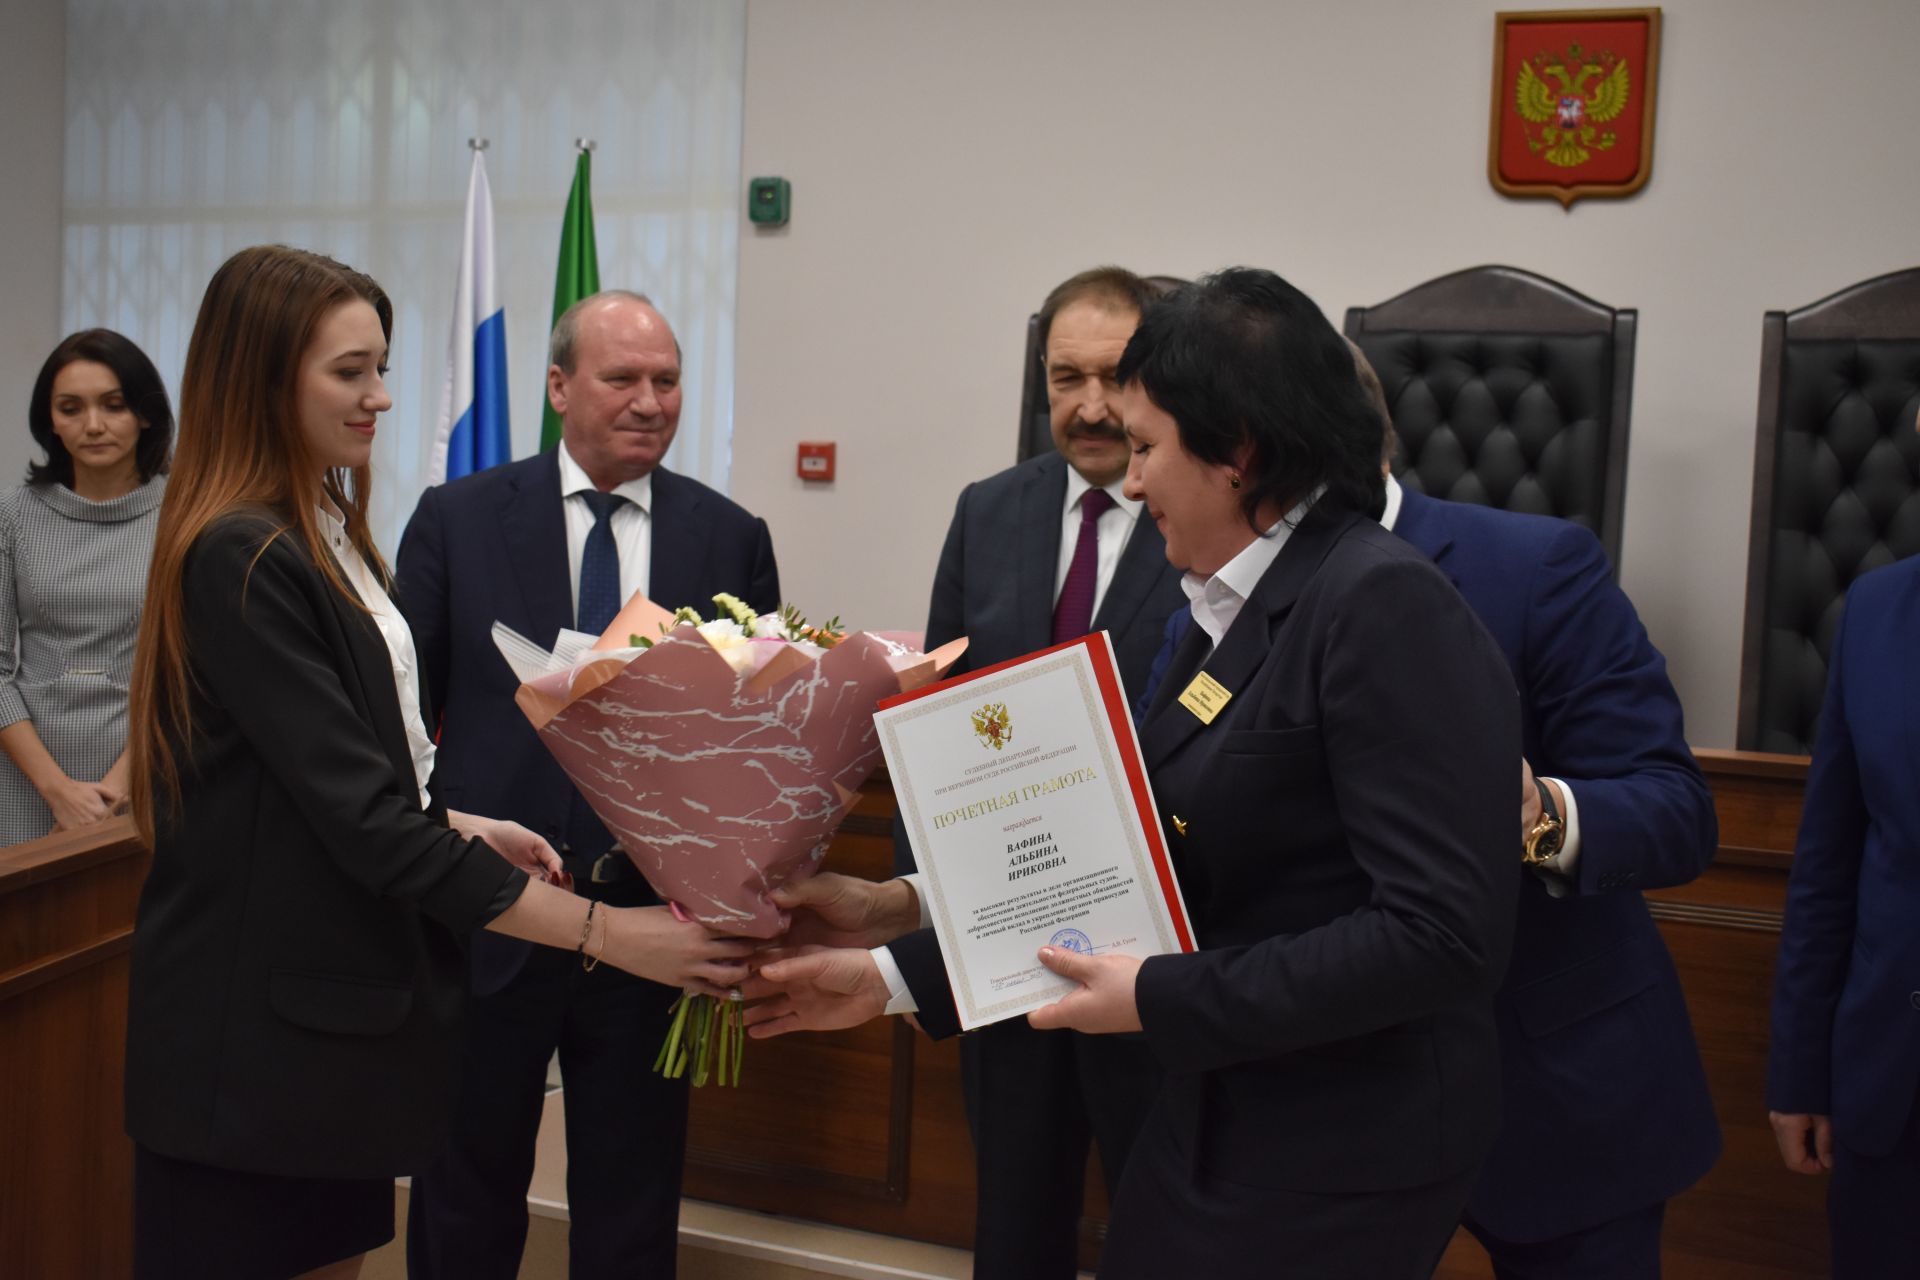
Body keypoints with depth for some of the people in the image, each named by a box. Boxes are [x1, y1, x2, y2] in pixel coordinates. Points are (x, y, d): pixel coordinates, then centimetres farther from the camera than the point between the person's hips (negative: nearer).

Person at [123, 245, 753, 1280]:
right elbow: (365, 822, -23)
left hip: (337, 1008, 9)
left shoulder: (325, 536, 12)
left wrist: (462, 828, 1)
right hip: (257, 1033, -9)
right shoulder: (239, 559, -18)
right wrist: (605, 933, -23)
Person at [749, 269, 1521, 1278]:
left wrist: (1160, 998, -19)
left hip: (1339, 1168, -7)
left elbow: (1442, 929, -24)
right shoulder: (1229, 613, 8)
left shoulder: (1383, 606, -19)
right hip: (1214, 1121, 8)